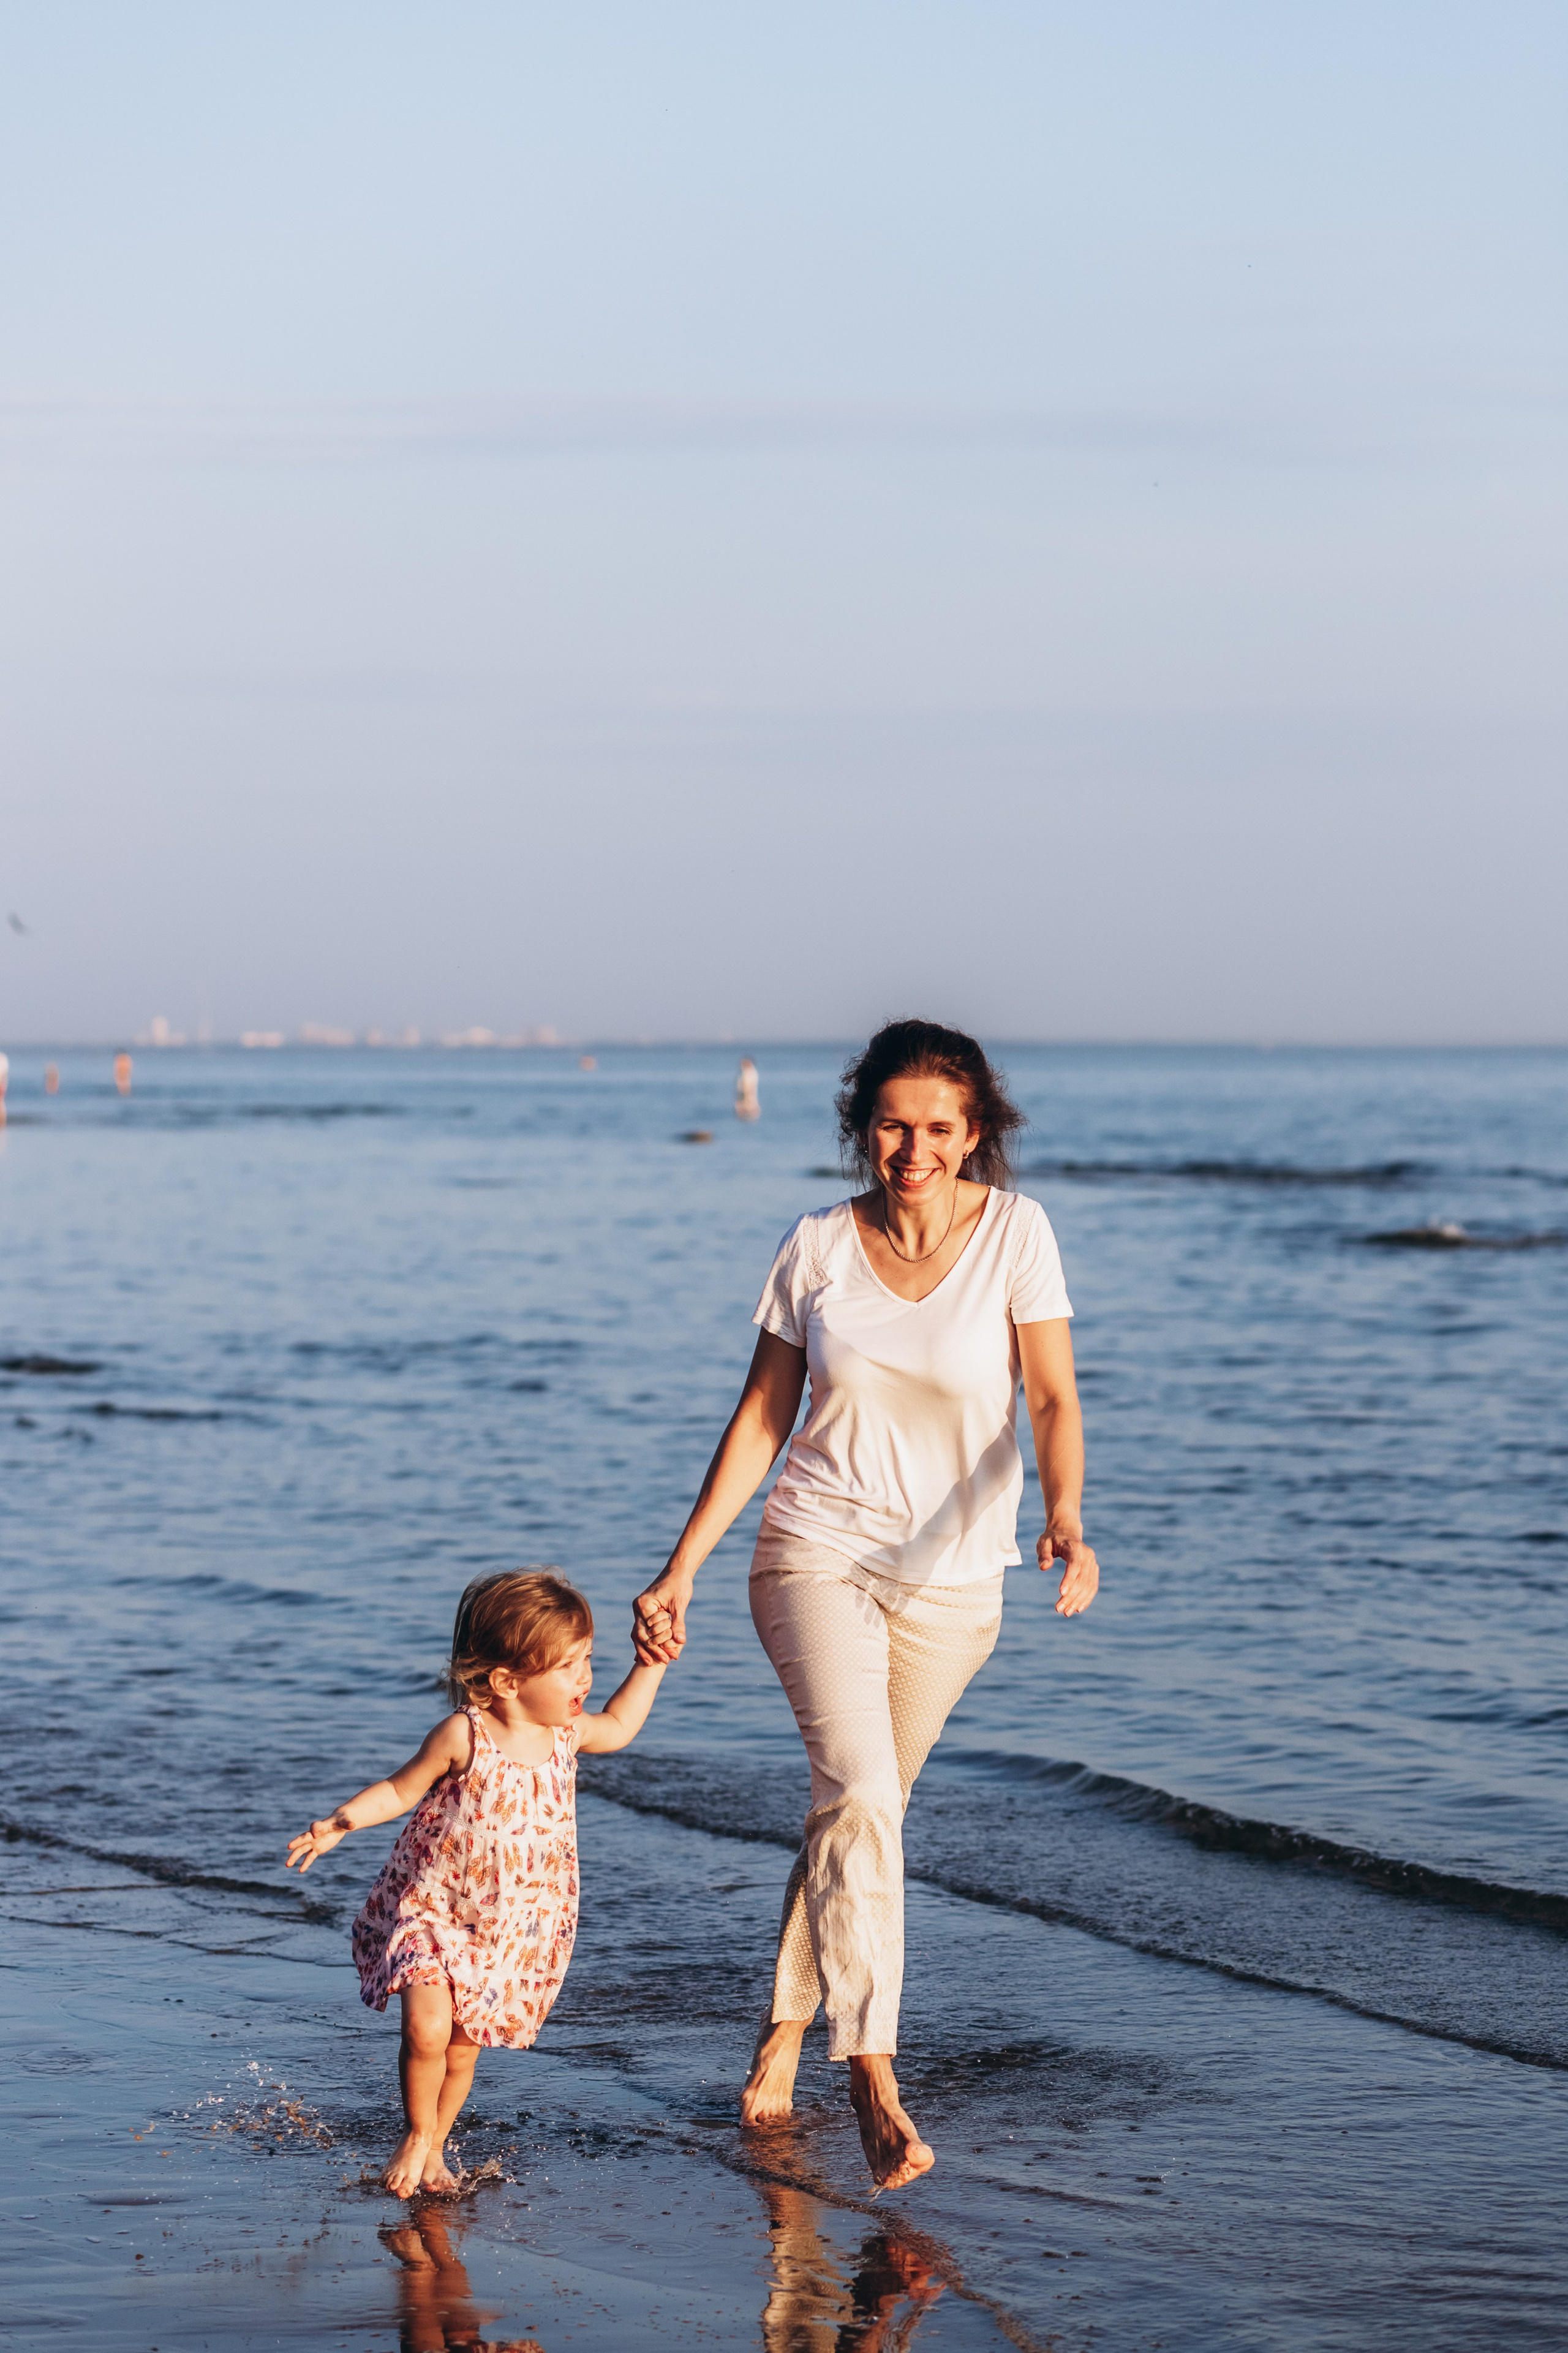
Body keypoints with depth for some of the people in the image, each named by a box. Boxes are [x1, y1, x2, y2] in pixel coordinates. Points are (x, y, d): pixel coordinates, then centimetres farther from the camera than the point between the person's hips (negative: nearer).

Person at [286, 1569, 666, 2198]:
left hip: (514, 1929, 4)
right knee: (427, 2027, -20)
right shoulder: (462, 1736, -16)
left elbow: (618, 1727, 22)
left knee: (463, 2051, 7)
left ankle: (433, 2151, 32)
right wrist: (342, 1820, -19)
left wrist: (652, 1664, 16)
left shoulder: (566, 1734, -2)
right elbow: (400, 1790, -5)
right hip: (431, 1910, -4)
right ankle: (416, 2135, 7)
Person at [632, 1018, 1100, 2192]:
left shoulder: (1015, 1231, -7)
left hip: (953, 1578, 1)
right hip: (817, 1554, -1)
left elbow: (1055, 1397, -10)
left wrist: (1064, 1518, -29)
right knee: (859, 1789, -22)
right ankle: (873, 2072, -23)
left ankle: (789, 2019, 35)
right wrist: (681, 1568, -1)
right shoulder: (818, 1248, -3)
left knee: (861, 1807, 11)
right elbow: (762, 1417, 3)